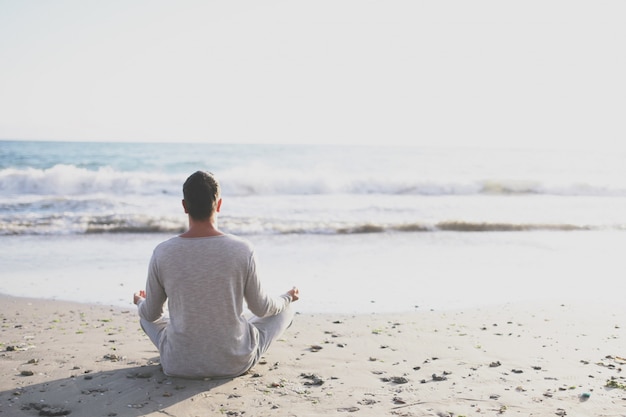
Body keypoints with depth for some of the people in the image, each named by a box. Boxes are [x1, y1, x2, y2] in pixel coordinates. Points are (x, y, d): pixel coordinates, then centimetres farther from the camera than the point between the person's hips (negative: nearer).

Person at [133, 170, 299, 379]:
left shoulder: (162, 254, -15)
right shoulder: (243, 250, -17)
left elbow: (151, 314, 0)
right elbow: (260, 308, -3)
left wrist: (139, 301, 25)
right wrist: (288, 297, 20)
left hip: (180, 365, 1)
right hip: (236, 362, -1)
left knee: (146, 313, 31)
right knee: (284, 308, 24)